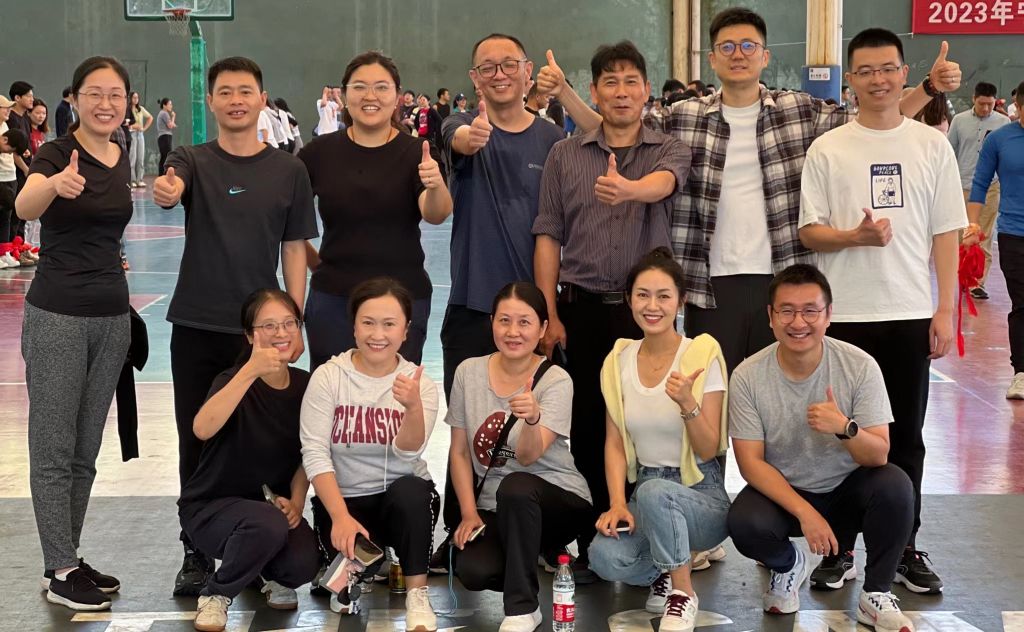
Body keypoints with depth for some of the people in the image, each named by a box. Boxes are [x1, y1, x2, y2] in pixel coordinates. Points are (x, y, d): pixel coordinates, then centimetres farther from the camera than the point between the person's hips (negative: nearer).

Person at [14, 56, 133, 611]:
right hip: (58, 315, -7)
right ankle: (60, 573, 6)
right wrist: (56, 184, -55)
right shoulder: (56, 154, -12)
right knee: (54, 449, 0)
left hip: (112, 315, 7)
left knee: (86, 450, 12)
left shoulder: (121, 160, 8)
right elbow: (24, 207, -35)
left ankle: (68, 560, 22)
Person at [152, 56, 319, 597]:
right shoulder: (193, 161, 1)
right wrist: (164, 189, -46)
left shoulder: (288, 170, 3)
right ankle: (197, 555, 18)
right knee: (196, 442, 6)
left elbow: (295, 250, 5)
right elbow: (169, 186, -22)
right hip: (196, 326, 0)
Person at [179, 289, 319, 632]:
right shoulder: (233, 380, -17)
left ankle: (273, 574, 13)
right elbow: (203, 429, -40)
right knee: (267, 525, -37)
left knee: (303, 563, -26)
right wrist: (251, 371, -46)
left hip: (272, 503, 4)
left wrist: (296, 501, -9)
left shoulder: (305, 386, -2)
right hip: (211, 507, -4)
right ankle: (216, 595, -7)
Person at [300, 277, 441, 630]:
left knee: (411, 489, -34)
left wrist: (413, 407, -40)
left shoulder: (420, 385, -4)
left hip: (404, 498, 0)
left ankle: (417, 594, -17)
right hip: (342, 499, 0)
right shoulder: (328, 377, -7)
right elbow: (314, 454, -14)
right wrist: (341, 516, -27)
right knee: (348, 548, -29)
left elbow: (407, 456, -20)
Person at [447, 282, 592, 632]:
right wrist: (469, 512, -5)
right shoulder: (469, 372, -2)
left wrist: (532, 417, -45)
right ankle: (530, 555, 10)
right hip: (492, 507, 3)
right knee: (472, 572, -27)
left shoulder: (556, 381, -12)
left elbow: (528, 457, -24)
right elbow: (459, 452, 5)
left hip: (557, 501, -3)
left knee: (515, 487, -37)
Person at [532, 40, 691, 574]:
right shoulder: (565, 155, 7)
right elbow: (549, 237, 6)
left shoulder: (669, 150, 4)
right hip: (584, 308, 1)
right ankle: (591, 543, 13)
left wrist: (628, 188, -45)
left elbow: (663, 183, -21)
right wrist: (550, 315, -1)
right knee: (588, 425, 4)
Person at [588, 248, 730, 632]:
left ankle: (683, 593, -14)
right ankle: (665, 571, 7)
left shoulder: (702, 356, -9)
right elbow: (615, 443, 5)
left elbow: (708, 451, -10)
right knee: (604, 557, -28)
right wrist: (617, 503, -11)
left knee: (653, 491, -39)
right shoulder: (619, 360, 4)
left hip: (699, 494, -3)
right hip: (646, 490, 4)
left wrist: (688, 404, -29)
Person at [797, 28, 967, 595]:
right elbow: (808, 231, 1)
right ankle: (838, 545, 17)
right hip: (845, 315, -1)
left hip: (911, 314, 1)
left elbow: (946, 233, 5)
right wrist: (855, 236, -19)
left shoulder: (932, 144, 5)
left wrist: (945, 310, -1)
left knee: (905, 437, 8)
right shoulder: (827, 149, 1)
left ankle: (904, 549, 18)